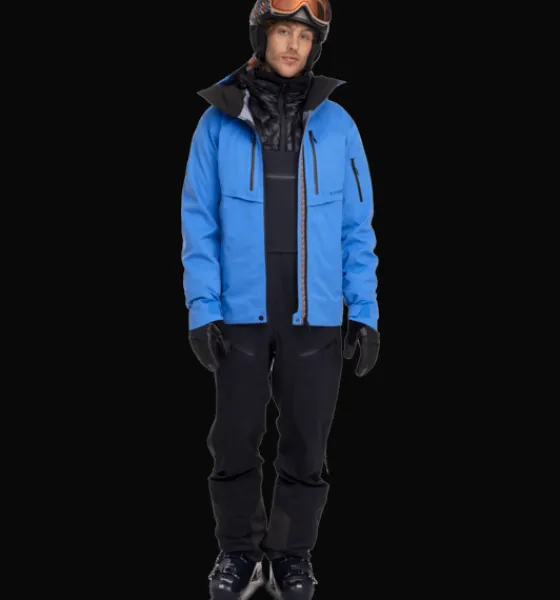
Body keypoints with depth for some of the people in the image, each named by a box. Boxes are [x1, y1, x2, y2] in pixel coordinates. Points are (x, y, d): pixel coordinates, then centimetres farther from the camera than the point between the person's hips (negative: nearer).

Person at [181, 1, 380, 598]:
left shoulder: (336, 124, 0)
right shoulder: (219, 121, -2)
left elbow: (356, 227, 2)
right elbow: (200, 222, -2)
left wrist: (364, 313, -2)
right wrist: (202, 309, -9)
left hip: (315, 315, 1)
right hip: (241, 313, 0)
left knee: (305, 443, 9)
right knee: (235, 440, 9)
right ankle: (238, 552, 27)